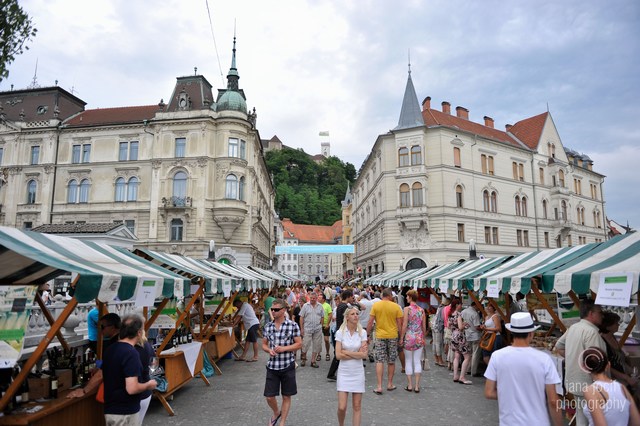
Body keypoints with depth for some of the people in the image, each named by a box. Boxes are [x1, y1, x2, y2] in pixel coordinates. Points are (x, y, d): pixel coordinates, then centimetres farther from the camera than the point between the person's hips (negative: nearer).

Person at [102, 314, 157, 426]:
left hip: (110, 409, 9)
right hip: (125, 412, -9)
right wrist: (148, 385, -11)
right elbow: (132, 388, -27)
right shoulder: (131, 353, -23)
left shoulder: (110, 349, 5)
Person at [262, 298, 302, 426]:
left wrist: (284, 348, -19)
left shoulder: (292, 325, -9)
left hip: (287, 366, -3)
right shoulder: (268, 326, 2)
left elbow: (299, 344, -6)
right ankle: (276, 413, 39)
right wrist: (269, 350, -11)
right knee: (269, 396, 7)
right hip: (272, 366, 3)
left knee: (286, 396, 9)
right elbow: (264, 345, 11)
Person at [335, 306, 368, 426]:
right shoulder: (340, 332, -5)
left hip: (358, 372, 1)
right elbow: (338, 355, -11)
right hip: (344, 372, -1)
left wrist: (346, 352, -12)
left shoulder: (362, 332, -3)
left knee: (357, 406, 6)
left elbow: (364, 355, -10)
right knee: (342, 407, -1)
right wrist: (357, 354, -11)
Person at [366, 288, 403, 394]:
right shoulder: (396, 306, -4)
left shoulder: (375, 305, -4)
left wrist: (368, 335, 5)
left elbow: (370, 322, -5)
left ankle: (379, 387, -2)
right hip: (393, 336, 1)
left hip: (380, 336, -1)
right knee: (391, 361, 14)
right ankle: (390, 384, 25)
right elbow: (399, 324, -2)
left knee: (379, 361, 2)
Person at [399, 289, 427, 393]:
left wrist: (401, 338, -4)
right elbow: (424, 327, 7)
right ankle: (417, 386, 11)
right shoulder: (422, 310, 2)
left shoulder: (407, 309, -10)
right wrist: (424, 338, 19)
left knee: (408, 361, 8)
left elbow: (404, 325, -12)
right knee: (417, 361, 9)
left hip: (409, 337, -3)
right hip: (419, 338, 3)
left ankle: (410, 385, 13)